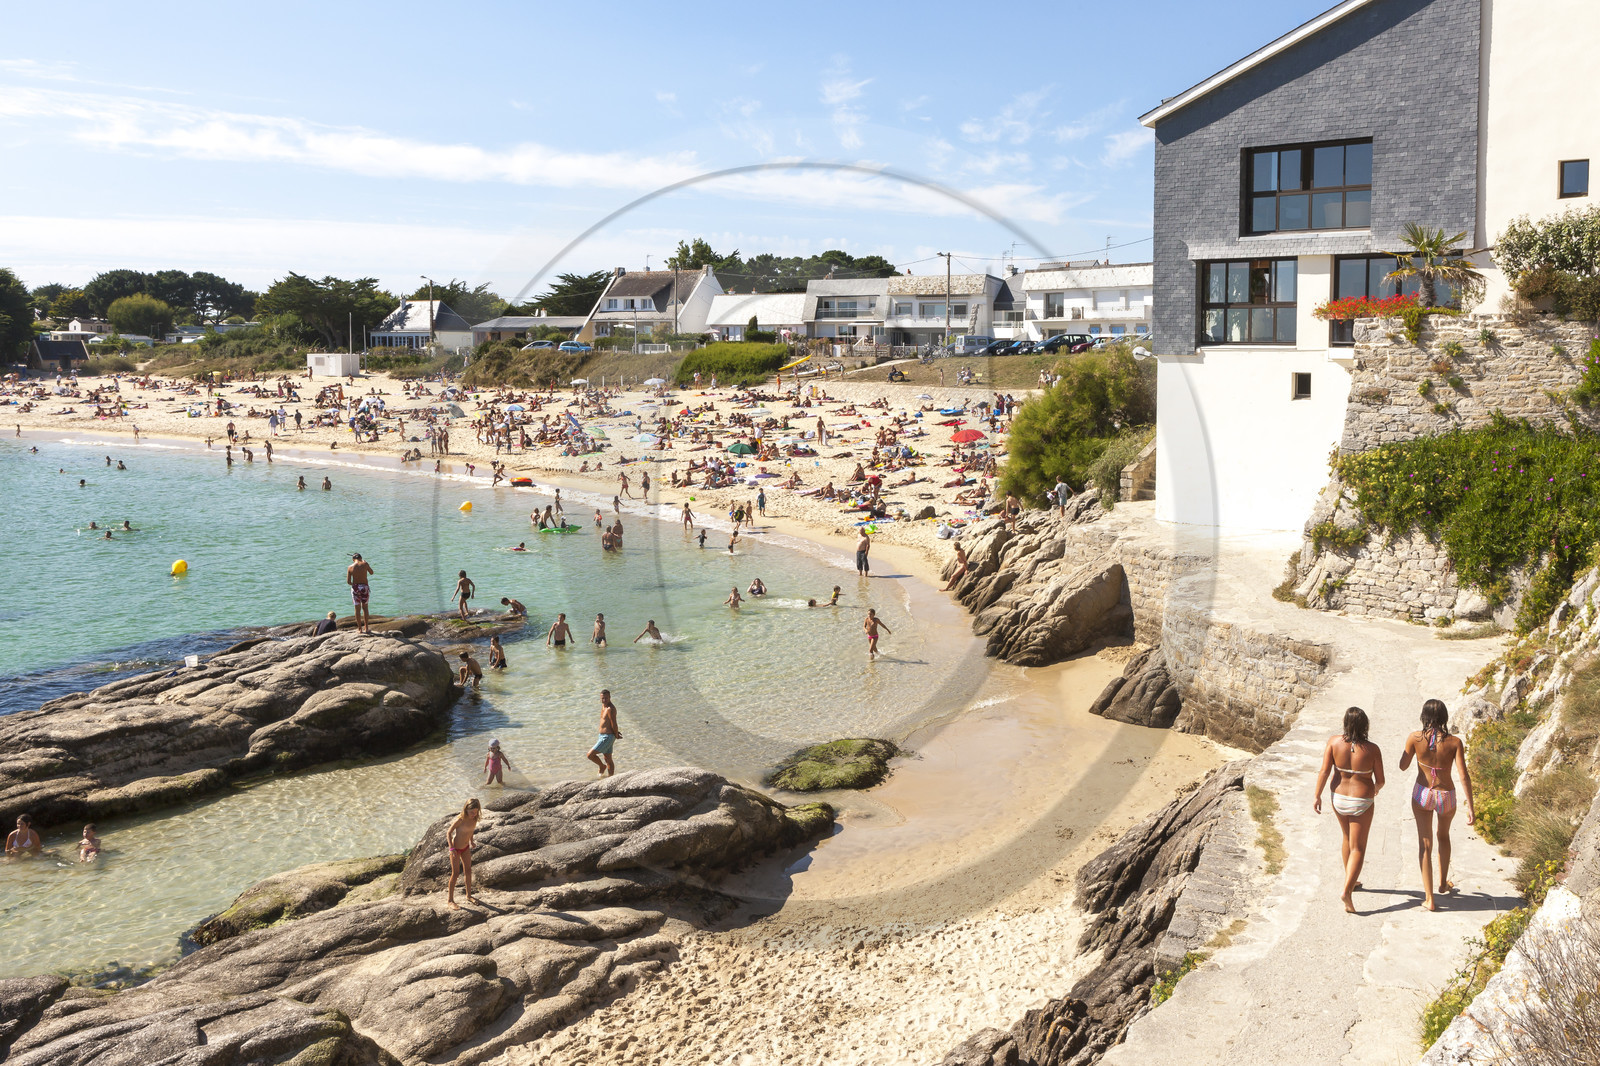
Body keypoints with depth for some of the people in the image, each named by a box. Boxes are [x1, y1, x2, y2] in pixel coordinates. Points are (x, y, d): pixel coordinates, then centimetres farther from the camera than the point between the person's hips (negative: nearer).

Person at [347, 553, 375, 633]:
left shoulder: (351, 567, -3)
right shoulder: (365, 564, -4)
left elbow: (348, 581, -5)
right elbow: (371, 573, 15)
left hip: (355, 587, 0)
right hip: (365, 586, 0)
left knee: (357, 609, 7)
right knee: (365, 607, 13)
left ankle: (359, 629, 10)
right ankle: (366, 628, 14)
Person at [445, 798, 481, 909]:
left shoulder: (474, 818, -9)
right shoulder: (460, 819, -28)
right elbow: (449, 832, -20)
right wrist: (451, 848, -24)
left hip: (466, 848, 6)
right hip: (456, 848, -6)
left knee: (468, 871, 15)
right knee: (455, 873, -1)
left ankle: (469, 896, 32)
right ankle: (450, 900, 12)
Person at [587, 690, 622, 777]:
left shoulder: (610, 708, -21)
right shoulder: (603, 706, 9)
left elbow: (614, 724, -20)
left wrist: (616, 736, -6)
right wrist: (616, 732, 13)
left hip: (607, 737, -9)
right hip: (603, 736, 9)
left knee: (590, 754, -8)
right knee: (607, 759, 16)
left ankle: (602, 766, 15)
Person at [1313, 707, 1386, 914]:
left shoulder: (1334, 741, -15)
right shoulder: (1372, 749, -18)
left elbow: (1324, 771, -15)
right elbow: (1380, 780, -8)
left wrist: (1317, 796, -5)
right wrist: (1376, 789, 16)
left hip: (1339, 798, 3)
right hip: (1362, 801, -3)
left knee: (1347, 837, 27)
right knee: (1358, 848, 5)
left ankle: (1351, 880, 40)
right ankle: (1347, 891, -10)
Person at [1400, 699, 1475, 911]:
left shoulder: (1415, 738, -15)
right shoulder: (1454, 742, -16)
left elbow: (1403, 766, -2)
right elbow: (1464, 776, -17)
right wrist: (1470, 807, -13)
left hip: (1422, 794, -1)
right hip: (1446, 797, 1)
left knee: (1425, 844, 7)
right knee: (1443, 836, 29)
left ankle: (1429, 898, 3)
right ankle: (1443, 882, 45)